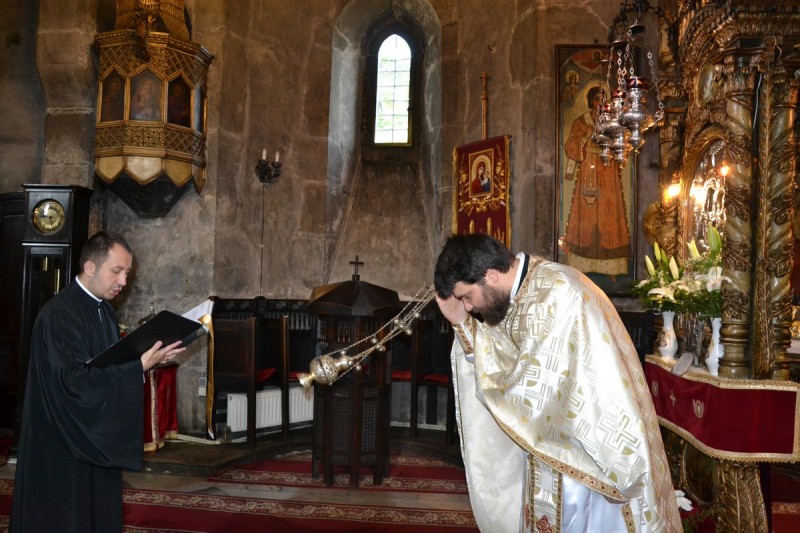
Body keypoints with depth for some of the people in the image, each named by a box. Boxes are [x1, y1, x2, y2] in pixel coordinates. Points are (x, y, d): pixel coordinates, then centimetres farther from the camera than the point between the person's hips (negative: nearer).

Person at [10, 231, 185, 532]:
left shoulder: (105, 311, 8)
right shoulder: (58, 314, -19)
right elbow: (75, 379, -26)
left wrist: (147, 358, -2)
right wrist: (141, 366, -26)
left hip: (96, 441, 8)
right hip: (62, 445, -8)